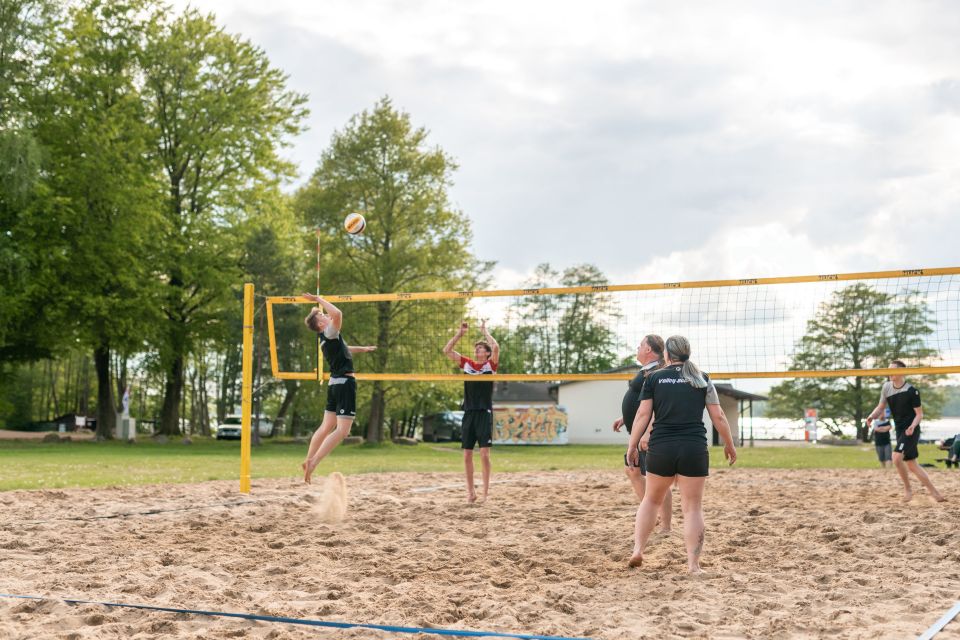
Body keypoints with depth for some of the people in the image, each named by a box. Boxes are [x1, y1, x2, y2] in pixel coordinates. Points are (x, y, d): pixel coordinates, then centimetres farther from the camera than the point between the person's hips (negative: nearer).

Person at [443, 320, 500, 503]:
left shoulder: (491, 365, 1)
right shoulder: (467, 364, 11)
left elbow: (496, 347, -18)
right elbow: (447, 351, 7)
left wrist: (485, 331, -5)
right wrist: (460, 333, 3)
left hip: (484, 413, -4)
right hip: (469, 413, 4)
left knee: (484, 454, -7)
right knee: (467, 454, 4)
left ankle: (486, 491, -1)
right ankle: (470, 492, 12)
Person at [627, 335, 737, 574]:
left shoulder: (654, 378, 6)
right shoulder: (702, 379, 7)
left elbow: (642, 414, 0)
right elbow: (718, 417, 6)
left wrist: (632, 446, 5)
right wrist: (729, 445, 16)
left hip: (660, 448, 1)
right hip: (694, 449, -1)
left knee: (652, 499, 19)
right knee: (693, 507, 4)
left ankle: (637, 550, 15)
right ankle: (693, 565, 2)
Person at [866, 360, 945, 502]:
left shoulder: (911, 391, -14)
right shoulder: (887, 387, 3)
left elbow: (919, 414, -8)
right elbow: (881, 407, 11)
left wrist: (912, 426, -26)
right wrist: (872, 416, -9)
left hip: (911, 431, -7)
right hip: (900, 431, 7)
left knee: (896, 457, -23)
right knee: (911, 465, 9)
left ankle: (908, 488, -4)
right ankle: (934, 493, 19)